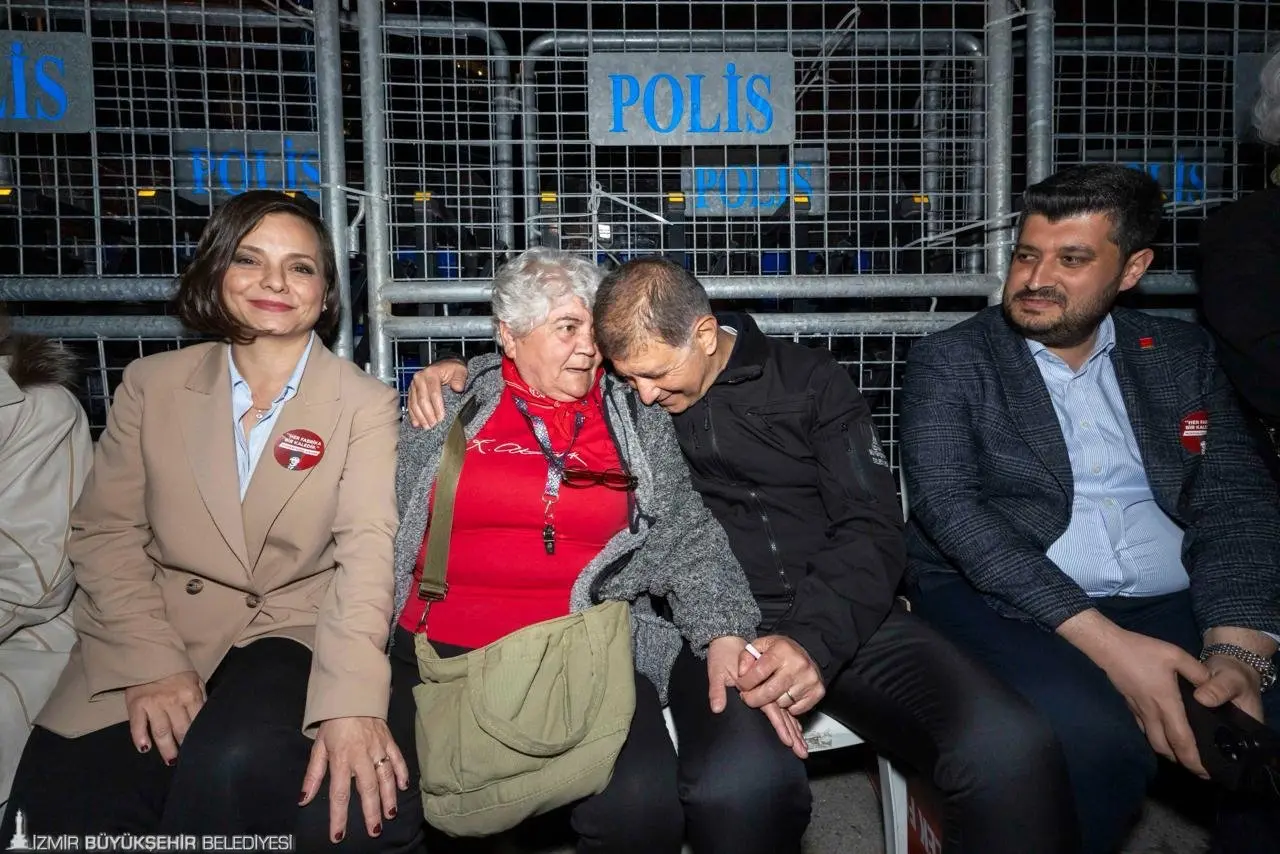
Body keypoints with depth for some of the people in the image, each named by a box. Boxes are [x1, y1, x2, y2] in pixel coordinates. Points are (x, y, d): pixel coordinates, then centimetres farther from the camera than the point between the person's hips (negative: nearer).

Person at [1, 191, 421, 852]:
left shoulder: (365, 405, -1)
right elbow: (104, 533, 4)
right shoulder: (151, 384, 7)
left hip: (289, 633, -2)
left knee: (231, 766, -31)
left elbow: (365, 551, -13)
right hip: (150, 633, 3)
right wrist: (150, 663, -12)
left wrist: (352, 703, -27)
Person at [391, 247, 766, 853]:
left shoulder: (638, 422, 10)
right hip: (437, 653, 1)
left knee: (642, 804, -26)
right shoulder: (449, 407, 9)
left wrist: (725, 636, -10)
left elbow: (687, 541, 7)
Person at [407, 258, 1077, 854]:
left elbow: (871, 527, 0)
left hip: (840, 615, 1)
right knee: (740, 785, -35)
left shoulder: (810, 381, 8)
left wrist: (815, 638, -17)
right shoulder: (622, 390, 13)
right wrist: (453, 371, 5)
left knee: (1011, 750, -26)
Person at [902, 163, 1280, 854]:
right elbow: (947, 506, -11)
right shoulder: (949, 362, 2)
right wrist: (1104, 640, -20)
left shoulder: (1182, 355, 14)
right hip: (1004, 602, -3)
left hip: (1177, 607, 4)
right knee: (1092, 734, -32)